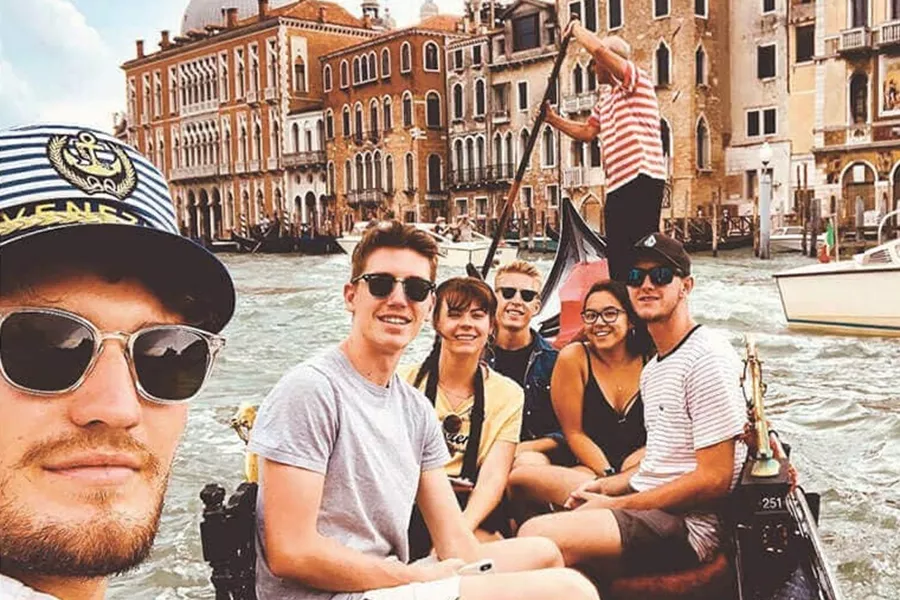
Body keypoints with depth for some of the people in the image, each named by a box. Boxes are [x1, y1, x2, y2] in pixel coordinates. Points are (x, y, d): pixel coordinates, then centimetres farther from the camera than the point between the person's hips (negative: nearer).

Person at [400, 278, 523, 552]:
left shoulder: (508, 395, 10)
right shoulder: (404, 383, 6)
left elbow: (493, 477, 0)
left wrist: (462, 528, -21)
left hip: (473, 511, 1)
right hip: (409, 506, -1)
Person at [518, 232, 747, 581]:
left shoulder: (707, 357, -12)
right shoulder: (652, 369, 19)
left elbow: (713, 480, -17)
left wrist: (616, 505, -13)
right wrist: (607, 486, 7)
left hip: (689, 524, -10)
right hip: (652, 511, 10)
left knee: (538, 537, -30)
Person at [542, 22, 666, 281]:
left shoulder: (637, 79, -4)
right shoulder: (605, 97, 23)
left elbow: (599, 48, -19)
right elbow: (586, 133, 28)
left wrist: (576, 29, -2)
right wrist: (553, 119, 21)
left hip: (642, 179, -10)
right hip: (617, 184, 10)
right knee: (617, 255, 12)